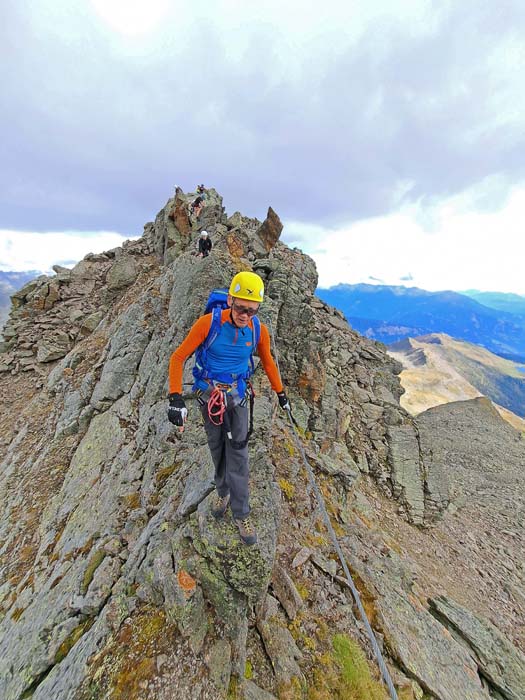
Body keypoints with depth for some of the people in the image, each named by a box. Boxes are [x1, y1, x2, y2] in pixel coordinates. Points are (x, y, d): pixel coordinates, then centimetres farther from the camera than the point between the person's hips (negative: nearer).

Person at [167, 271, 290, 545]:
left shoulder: (259, 330, -13)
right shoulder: (208, 323, -22)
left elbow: (267, 362, 5)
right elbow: (178, 358, -16)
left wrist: (281, 393, 12)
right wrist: (175, 397, -26)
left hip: (238, 395, 1)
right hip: (209, 394, 0)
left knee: (238, 453, 2)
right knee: (217, 448, 17)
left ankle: (241, 514, 23)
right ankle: (223, 491, 45)